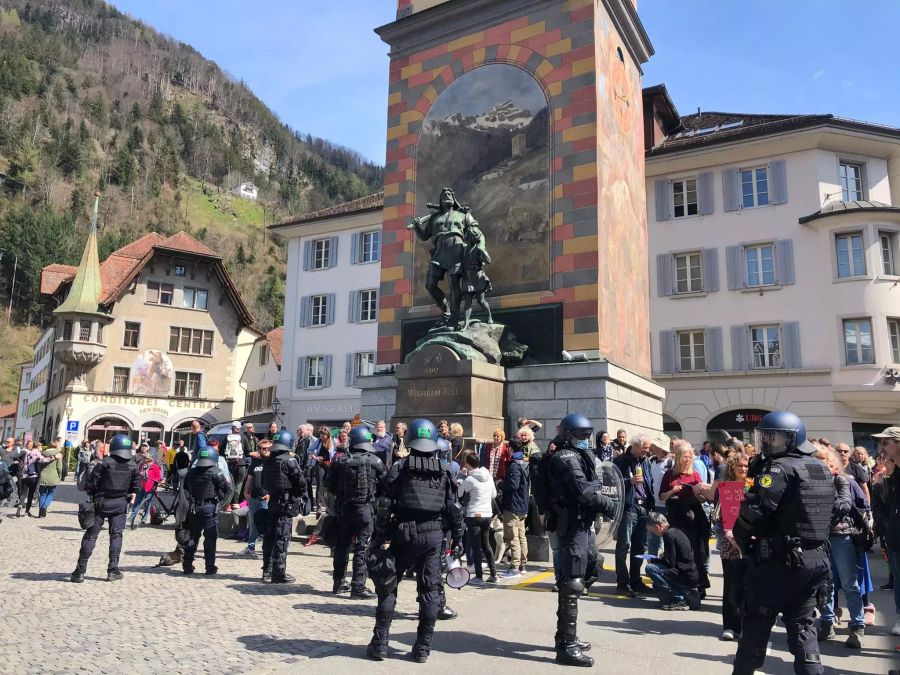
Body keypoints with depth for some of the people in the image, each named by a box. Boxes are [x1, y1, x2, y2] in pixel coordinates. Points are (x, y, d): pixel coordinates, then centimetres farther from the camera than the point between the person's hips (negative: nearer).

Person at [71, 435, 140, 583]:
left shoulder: (104, 463, -12)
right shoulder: (133, 466, -3)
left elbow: (91, 484, -11)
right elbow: (135, 486, 5)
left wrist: (91, 494, 7)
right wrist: (131, 495, 22)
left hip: (101, 503, -2)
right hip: (120, 504, 2)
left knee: (91, 536, 6)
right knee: (116, 536, 10)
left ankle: (80, 571, 7)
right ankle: (113, 570, 7)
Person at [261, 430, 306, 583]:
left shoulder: (268, 461, 9)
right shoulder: (289, 460, -13)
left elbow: (264, 482, 17)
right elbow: (301, 481, -14)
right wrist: (299, 494, 4)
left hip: (273, 502, 7)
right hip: (287, 503, -7)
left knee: (269, 536, 12)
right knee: (282, 538, -3)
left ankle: (267, 571, 19)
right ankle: (279, 573, 0)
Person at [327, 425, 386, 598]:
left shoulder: (341, 461, -2)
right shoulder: (374, 461, -9)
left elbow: (331, 485, 3)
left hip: (344, 508, 4)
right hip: (364, 508, -3)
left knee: (342, 545, 15)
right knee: (362, 548, 1)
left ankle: (338, 583, 26)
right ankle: (358, 586, 0)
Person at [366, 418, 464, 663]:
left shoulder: (399, 467, -2)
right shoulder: (444, 471, 5)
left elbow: (385, 505, -6)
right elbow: (454, 508, 3)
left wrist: (380, 537, -1)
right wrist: (457, 538, 10)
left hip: (404, 533, -2)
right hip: (434, 535, 2)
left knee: (387, 586, 10)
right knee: (430, 590, 8)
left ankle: (380, 644, 13)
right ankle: (422, 647, 12)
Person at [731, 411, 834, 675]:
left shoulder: (780, 468, -17)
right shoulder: (822, 469, 10)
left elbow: (755, 510, -23)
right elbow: (825, 514, 15)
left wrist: (739, 537, -6)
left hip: (779, 560, -7)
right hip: (817, 558, 8)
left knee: (756, 621, 8)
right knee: (802, 624, 15)